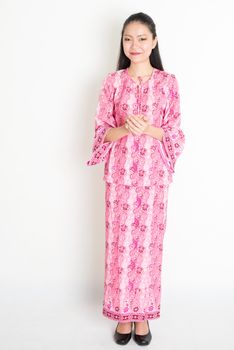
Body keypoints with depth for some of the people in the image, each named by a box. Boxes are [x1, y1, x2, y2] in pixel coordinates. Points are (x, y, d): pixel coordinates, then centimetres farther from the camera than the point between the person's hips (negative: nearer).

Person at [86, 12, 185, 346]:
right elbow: (102, 131, 1)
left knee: (148, 242, 7)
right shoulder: (113, 81, 2)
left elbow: (175, 134, 0)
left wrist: (148, 129, -19)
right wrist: (125, 129, -20)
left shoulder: (168, 82, 0)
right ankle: (123, 314, 25)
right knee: (120, 242, 6)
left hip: (153, 174, 0)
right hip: (120, 174, 1)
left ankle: (143, 314, 26)